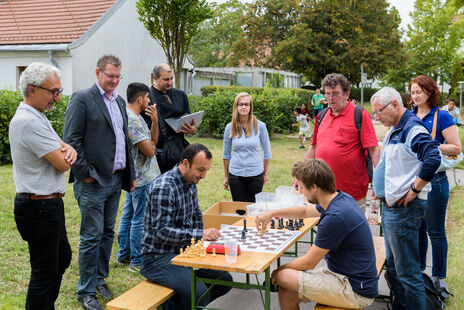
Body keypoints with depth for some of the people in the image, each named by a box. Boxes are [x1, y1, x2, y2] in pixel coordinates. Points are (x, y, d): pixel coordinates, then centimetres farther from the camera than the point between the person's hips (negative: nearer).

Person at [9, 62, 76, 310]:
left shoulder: (35, 117, 12)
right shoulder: (30, 121, -22)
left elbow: (61, 146, 14)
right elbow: (62, 164, -23)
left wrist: (68, 149, -10)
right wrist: (65, 154, 0)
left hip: (47, 205, 11)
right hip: (39, 207, -11)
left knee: (62, 257, 23)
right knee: (45, 270, 1)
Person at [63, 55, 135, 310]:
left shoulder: (120, 101, 15)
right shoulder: (82, 99, -7)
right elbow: (71, 140, -12)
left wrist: (131, 173, 14)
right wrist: (84, 173, -15)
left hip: (116, 179, 7)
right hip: (93, 182, -7)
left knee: (108, 233, 15)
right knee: (92, 237, -1)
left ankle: (100, 280, 29)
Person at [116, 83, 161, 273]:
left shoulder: (132, 116, 13)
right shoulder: (133, 120, -20)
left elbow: (154, 139, 13)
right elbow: (149, 150, -22)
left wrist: (155, 121, -2)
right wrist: (152, 144, 1)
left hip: (133, 176, 11)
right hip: (143, 178, -11)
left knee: (128, 215, 17)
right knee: (140, 219, -3)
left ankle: (124, 255, 28)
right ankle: (137, 262, 5)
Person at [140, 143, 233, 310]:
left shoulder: (191, 183, 8)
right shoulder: (163, 187, -22)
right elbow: (162, 232, -26)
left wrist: (203, 237, 4)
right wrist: (200, 234, -29)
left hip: (183, 252, 9)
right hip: (158, 257, -9)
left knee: (224, 280, 3)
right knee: (200, 293, -26)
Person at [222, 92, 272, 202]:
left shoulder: (260, 126, -5)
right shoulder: (230, 127, -1)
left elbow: (267, 152, 5)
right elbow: (226, 154, 10)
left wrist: (265, 173, 9)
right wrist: (226, 177, 13)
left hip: (256, 175, -1)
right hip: (235, 175, 1)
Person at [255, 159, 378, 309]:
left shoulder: (335, 217, -27)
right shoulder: (341, 198, 3)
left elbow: (308, 263, -16)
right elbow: (305, 211, 24)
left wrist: (280, 270, 1)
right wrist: (272, 213, 20)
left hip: (356, 291, -9)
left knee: (284, 276, -14)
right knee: (287, 293, 2)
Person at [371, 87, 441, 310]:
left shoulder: (413, 129, -17)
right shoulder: (394, 130, 14)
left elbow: (433, 159, -32)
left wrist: (414, 190, -23)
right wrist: (381, 188, 16)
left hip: (404, 209, -11)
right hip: (390, 206, 11)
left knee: (407, 272, -2)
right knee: (393, 266, 21)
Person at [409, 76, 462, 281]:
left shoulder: (442, 116, -6)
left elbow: (456, 148, -10)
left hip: (434, 180, -5)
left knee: (435, 231, 3)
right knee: (417, 227, 15)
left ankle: (439, 277, 17)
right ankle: (418, 270, 31)